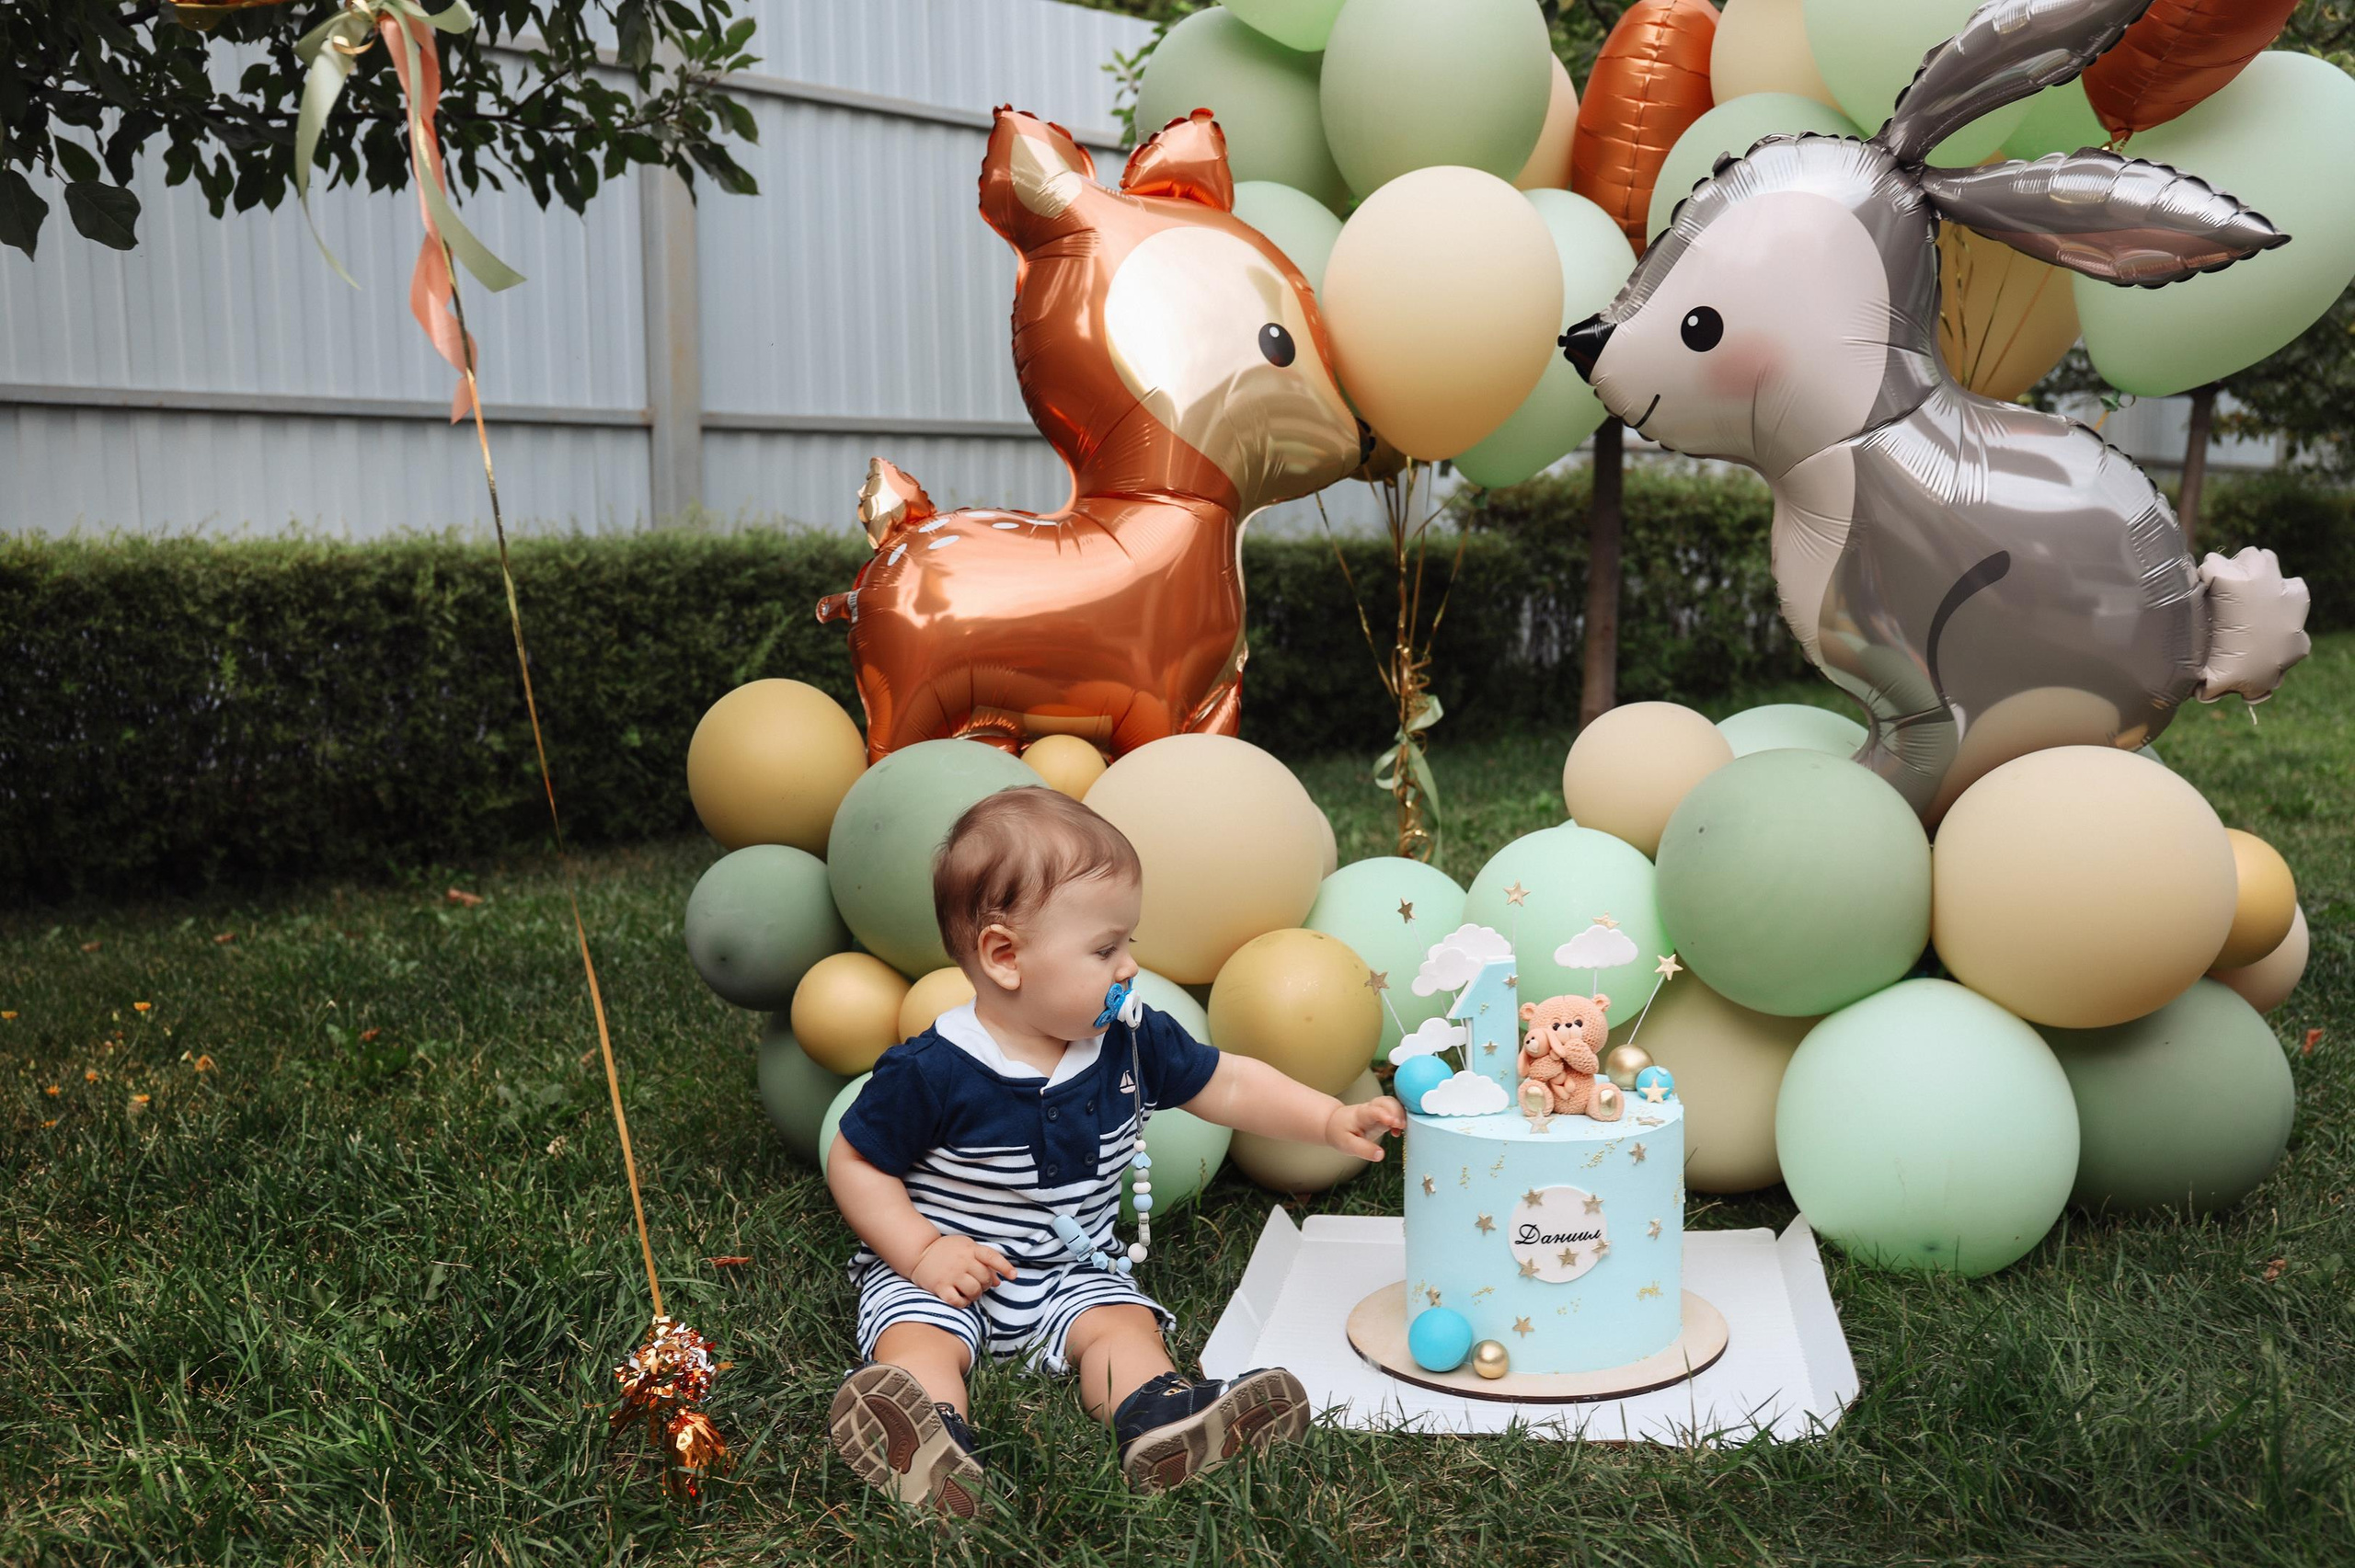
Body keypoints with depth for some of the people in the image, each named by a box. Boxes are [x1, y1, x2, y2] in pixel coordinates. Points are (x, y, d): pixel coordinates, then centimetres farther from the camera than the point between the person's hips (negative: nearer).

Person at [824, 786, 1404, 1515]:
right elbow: (854, 1163, -8)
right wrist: (923, 1252, -18)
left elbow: (1228, 1086, 8)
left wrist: (1331, 1119, -1)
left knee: (1123, 1322, -23)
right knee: (919, 1343, -30)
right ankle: (931, 1443, -55)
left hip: (1072, 1273, 4)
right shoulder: (931, 1072, -18)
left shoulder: (1132, 1042, -3)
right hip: (946, 1270, -3)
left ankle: (1159, 1417, -47)